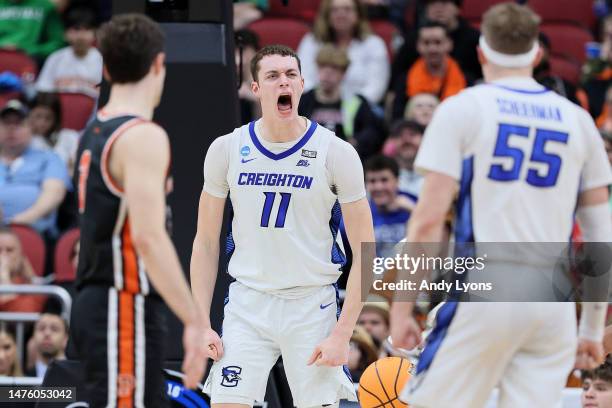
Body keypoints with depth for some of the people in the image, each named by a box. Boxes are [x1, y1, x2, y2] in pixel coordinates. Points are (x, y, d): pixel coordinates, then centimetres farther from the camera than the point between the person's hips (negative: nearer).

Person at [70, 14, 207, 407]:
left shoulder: (95, 132, 14)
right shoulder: (143, 137, -15)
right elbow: (148, 237, -25)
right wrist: (195, 322, -27)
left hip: (96, 301, 10)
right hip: (126, 309, -10)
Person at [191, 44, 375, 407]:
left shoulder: (336, 153, -6)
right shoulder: (226, 149, 1)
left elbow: (364, 253, -5)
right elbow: (206, 243, 8)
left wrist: (342, 334, -11)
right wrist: (200, 323, 0)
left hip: (312, 307, -2)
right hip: (247, 305, 2)